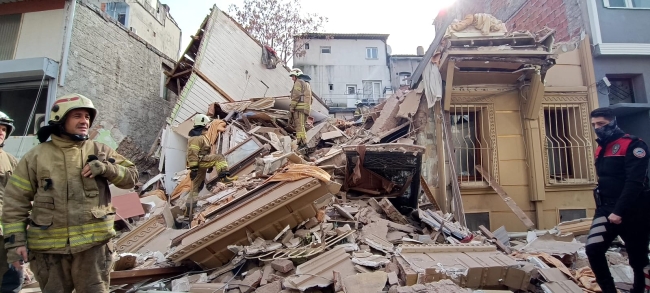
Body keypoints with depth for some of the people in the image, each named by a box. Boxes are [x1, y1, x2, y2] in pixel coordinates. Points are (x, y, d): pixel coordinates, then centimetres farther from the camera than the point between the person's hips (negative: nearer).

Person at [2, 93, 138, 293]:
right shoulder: (36, 156, 1)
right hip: (49, 248, 0)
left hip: (94, 244, 1)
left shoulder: (100, 151, 4)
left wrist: (106, 168, -14)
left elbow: (131, 177, 4)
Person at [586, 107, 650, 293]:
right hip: (606, 209, 5)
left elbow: (635, 182, -17)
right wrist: (604, 207, 13)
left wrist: (619, 211, -22)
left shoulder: (632, 145, -8)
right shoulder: (601, 149, 13)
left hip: (631, 212, -5)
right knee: (593, 249, -12)